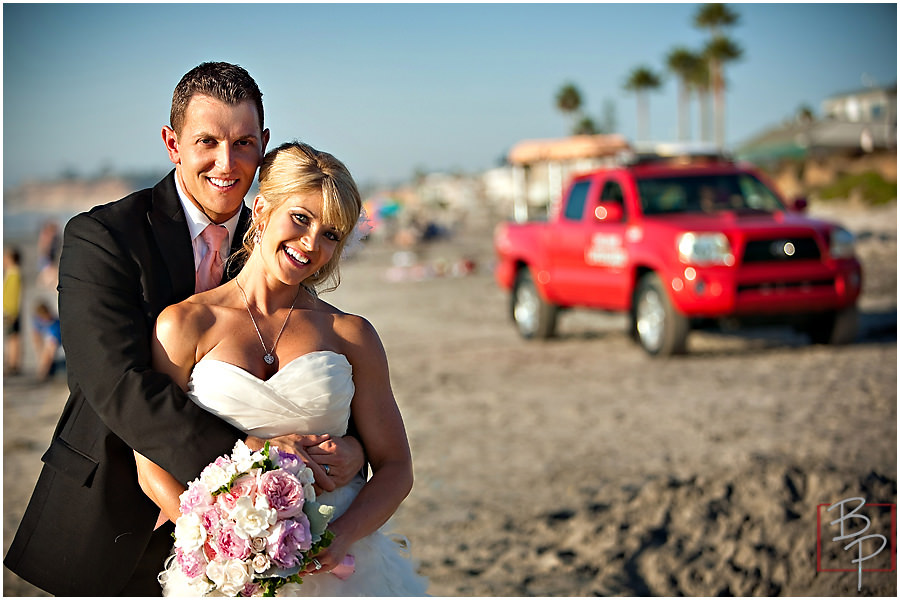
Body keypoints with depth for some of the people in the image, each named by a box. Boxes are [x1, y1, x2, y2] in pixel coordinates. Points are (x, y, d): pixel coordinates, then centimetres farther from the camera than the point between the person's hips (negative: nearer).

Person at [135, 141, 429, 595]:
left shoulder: (351, 335, 5)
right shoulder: (184, 324, 2)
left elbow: (395, 468, 7)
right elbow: (154, 465, 0)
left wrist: (343, 535, -12)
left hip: (339, 566, 1)